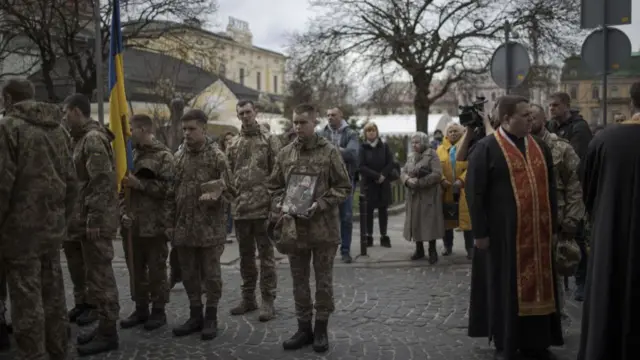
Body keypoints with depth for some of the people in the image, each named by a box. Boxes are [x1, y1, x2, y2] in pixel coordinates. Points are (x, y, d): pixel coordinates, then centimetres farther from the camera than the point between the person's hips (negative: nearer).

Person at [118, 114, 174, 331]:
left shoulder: (163, 156, -6)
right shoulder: (130, 154, 13)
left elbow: (167, 188, -15)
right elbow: (122, 185, 18)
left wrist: (139, 184, -18)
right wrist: (123, 211, 5)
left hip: (153, 224, -6)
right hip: (131, 223, 6)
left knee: (156, 269, 3)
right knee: (135, 269, 12)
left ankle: (158, 310, 13)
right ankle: (141, 309, 23)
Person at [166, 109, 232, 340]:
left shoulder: (217, 156, -6)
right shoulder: (178, 157, 8)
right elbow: (172, 193, 11)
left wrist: (215, 195, -21)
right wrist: (171, 223, 8)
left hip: (209, 227, -5)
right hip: (184, 227, 5)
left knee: (211, 274, 4)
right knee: (189, 275, 12)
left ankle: (211, 318, 17)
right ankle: (195, 316, 25)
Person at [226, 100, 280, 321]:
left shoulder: (269, 140, -2)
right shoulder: (234, 144, 12)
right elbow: (228, 175, 16)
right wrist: (231, 194, 3)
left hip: (263, 208, -5)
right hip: (240, 209, 5)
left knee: (266, 255, 1)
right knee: (245, 255, 14)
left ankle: (268, 300, 8)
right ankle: (248, 298, 25)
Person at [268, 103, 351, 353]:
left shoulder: (329, 152, -5)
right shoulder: (285, 154, 6)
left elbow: (344, 187, -4)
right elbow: (274, 186, 15)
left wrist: (320, 205, -16)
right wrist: (280, 205, -4)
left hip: (324, 227, -3)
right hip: (294, 227, 4)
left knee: (323, 281, 6)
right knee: (299, 281, 11)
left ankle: (321, 329, 18)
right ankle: (304, 328, 23)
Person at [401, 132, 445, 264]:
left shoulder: (432, 155, -6)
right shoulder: (411, 157, 15)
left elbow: (437, 174, -16)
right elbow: (403, 172, 9)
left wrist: (420, 182, -19)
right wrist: (408, 180, -14)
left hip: (429, 195, -6)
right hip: (414, 196, 6)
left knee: (430, 222, -4)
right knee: (415, 222, 9)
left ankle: (432, 251, 6)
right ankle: (419, 250, 21)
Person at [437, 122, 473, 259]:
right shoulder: (440, 149, 10)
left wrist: (461, 180, -19)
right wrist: (442, 180, -14)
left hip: (463, 190, -3)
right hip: (446, 190, 3)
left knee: (466, 218, -1)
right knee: (447, 219, 8)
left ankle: (470, 248, 5)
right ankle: (448, 246, 20)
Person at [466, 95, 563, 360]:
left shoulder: (540, 147, 11)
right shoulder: (485, 148, -7)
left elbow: (550, 188, 14)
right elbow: (474, 192, -9)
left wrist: (553, 225, 9)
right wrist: (480, 232, -12)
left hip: (538, 231, 5)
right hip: (503, 232, -5)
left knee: (537, 285, 11)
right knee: (505, 288, 5)